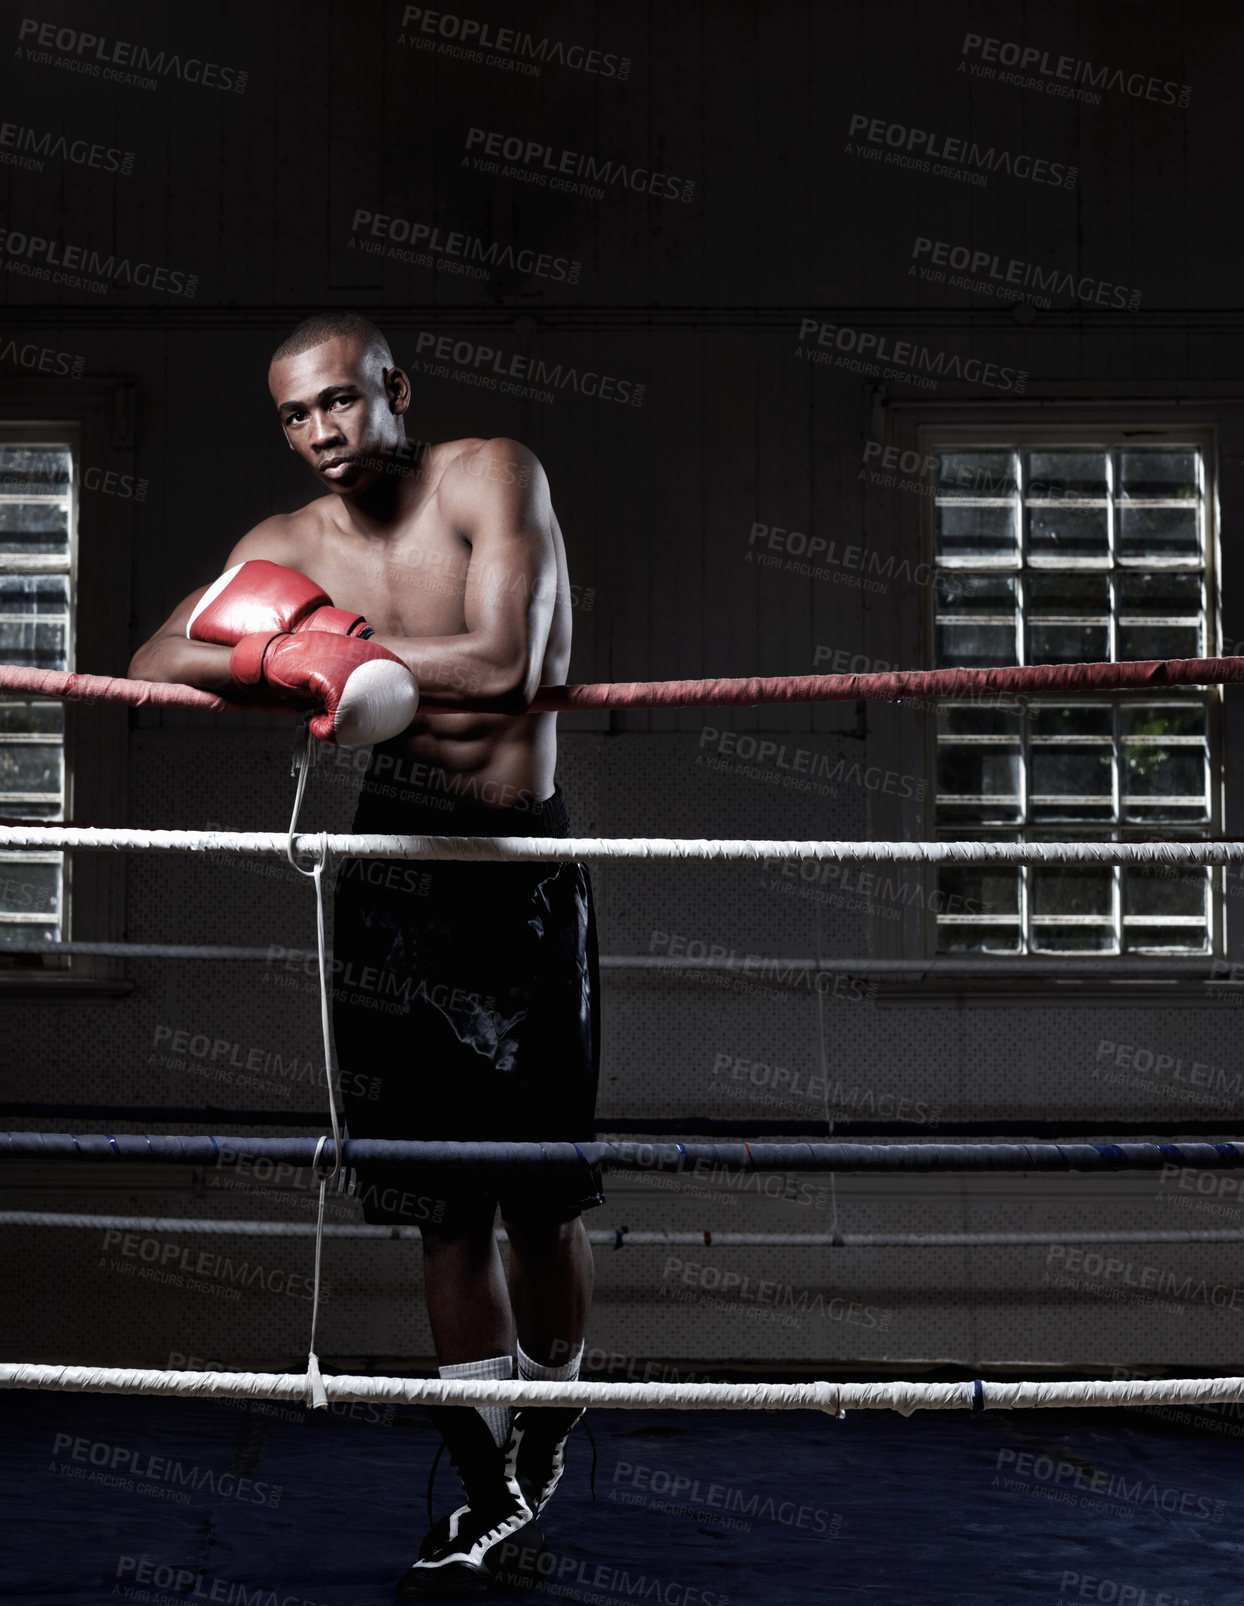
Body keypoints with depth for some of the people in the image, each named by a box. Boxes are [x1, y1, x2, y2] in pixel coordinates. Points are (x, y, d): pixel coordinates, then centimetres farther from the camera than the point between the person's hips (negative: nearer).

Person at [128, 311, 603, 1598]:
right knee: (443, 1206, 4)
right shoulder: (286, 547, 6)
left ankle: (544, 1446, 28)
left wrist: (326, 644, -13)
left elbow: (507, 666, -21)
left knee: (543, 1197, 3)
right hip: (388, 871, 4)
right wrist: (297, 662, -16)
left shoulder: (491, 479, -8)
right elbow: (154, 665, 2)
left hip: (518, 871, -3)